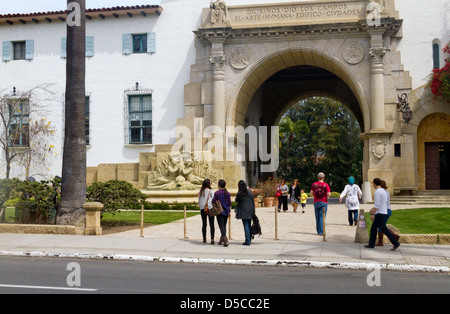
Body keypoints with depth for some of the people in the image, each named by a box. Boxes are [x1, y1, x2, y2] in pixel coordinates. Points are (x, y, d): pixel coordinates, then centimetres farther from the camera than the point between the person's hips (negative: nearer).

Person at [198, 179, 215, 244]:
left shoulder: (200, 192, 5)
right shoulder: (211, 191, -7)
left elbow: (199, 202, 10)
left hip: (202, 209, 4)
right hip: (210, 209, -4)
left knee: (204, 224, 10)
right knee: (212, 224, 0)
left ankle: (204, 239, 12)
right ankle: (212, 238, -10)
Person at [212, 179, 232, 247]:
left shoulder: (217, 193, -10)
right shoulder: (228, 193, 4)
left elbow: (213, 202, -7)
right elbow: (229, 203, 7)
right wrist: (229, 211, 14)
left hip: (220, 211, -5)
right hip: (226, 211, 5)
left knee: (221, 226, -6)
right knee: (224, 226, 15)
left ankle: (225, 239, -22)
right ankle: (221, 240, 23)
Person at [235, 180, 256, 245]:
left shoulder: (240, 193, -10)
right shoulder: (250, 191, 3)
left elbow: (236, 200, 7)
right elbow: (253, 201, 7)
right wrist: (253, 210, 13)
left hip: (243, 211, -5)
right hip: (250, 211, 5)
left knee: (246, 226, -3)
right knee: (249, 225, 16)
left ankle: (247, 241, -5)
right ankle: (249, 240, 25)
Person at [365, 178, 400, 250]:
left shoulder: (377, 192, -16)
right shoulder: (383, 191, 14)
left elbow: (377, 204, -23)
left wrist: (373, 214, -21)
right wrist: (373, 209, 34)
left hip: (380, 214, -10)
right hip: (384, 212, 10)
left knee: (384, 229, -7)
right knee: (373, 228, 13)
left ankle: (395, 243, -8)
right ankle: (371, 244, 14)